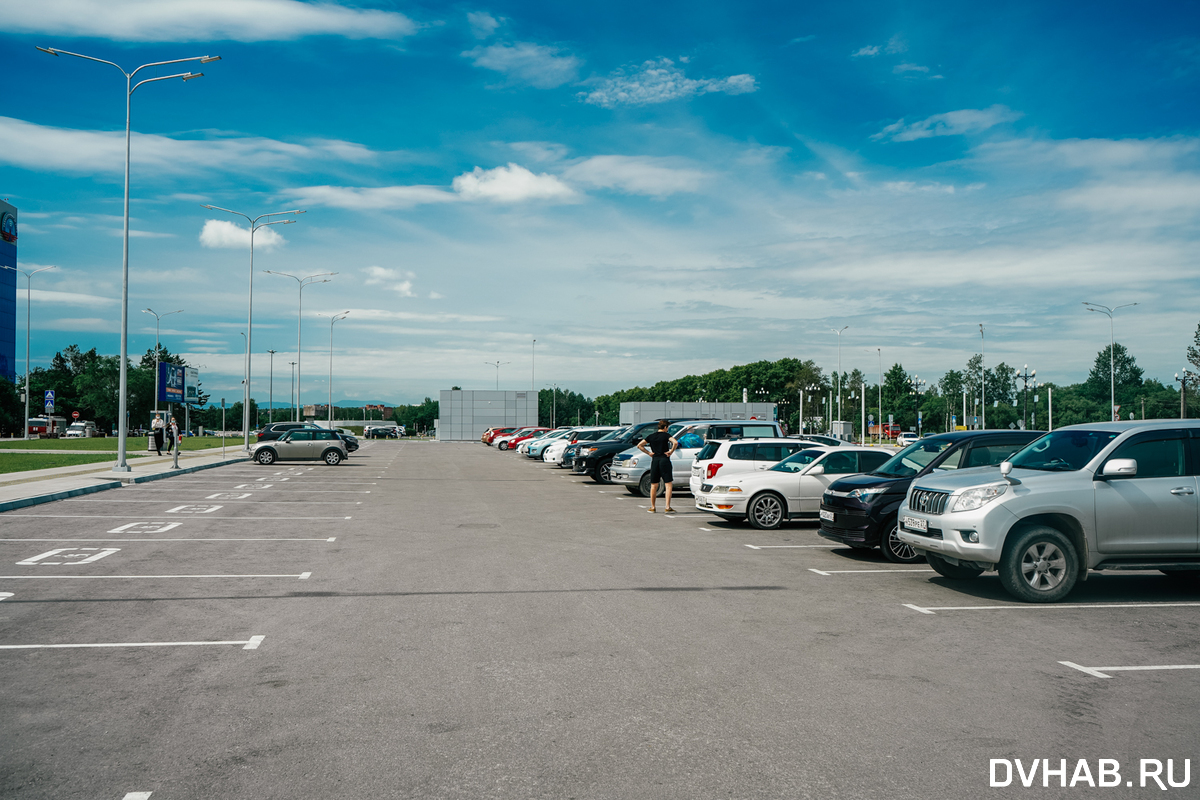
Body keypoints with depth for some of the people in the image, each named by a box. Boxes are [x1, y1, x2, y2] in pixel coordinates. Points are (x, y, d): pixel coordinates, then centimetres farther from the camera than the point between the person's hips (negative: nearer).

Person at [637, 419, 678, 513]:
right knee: (668, 484, -1)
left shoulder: (651, 436, 9)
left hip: (654, 460, 4)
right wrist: (671, 451, -7)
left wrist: (649, 453, 8)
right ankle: (668, 507, -8)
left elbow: (639, 445, 7)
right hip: (664, 460, -4)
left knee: (653, 485, 11)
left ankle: (652, 507, 15)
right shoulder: (666, 435, -4)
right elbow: (675, 443, -21)